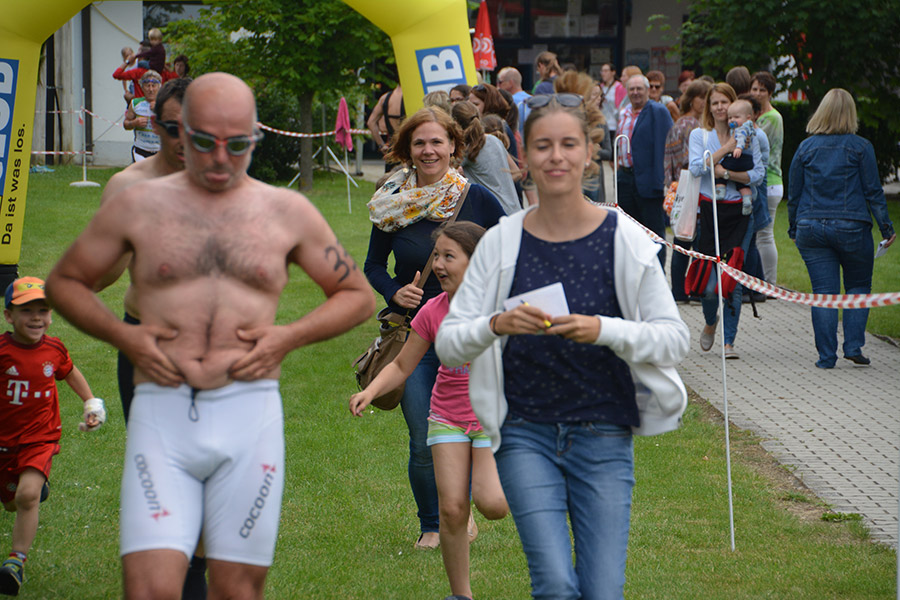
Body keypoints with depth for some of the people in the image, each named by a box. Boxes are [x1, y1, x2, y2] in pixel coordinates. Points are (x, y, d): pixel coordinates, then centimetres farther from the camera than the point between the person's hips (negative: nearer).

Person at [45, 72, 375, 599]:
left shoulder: (287, 211, 12)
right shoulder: (138, 206, 10)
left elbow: (359, 296, 18)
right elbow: (64, 281, 19)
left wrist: (288, 337, 1)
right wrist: (122, 335, 1)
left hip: (251, 416, 1)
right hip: (161, 416, -1)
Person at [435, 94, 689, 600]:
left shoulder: (623, 239, -3)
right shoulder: (502, 242, -1)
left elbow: (675, 338, -6)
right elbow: (448, 344, -1)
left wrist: (604, 330, -22)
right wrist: (497, 325, -22)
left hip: (603, 436, 0)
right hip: (526, 433, 0)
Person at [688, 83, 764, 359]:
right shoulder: (699, 135, 6)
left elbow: (758, 173, -2)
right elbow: (696, 167, -10)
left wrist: (727, 173, -13)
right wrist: (726, 148, -12)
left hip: (738, 212, 0)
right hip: (709, 211, 0)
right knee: (709, 282, -3)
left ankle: (729, 341, 3)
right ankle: (710, 322, 28)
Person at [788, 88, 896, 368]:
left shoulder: (806, 148, 3)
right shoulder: (860, 147, -3)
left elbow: (794, 195, 8)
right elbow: (873, 191, -3)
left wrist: (794, 229, 18)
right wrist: (886, 228, 3)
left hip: (811, 228, 2)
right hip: (851, 228, -2)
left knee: (823, 292, 4)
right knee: (858, 287, 14)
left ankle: (826, 355, 2)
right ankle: (853, 346, 4)